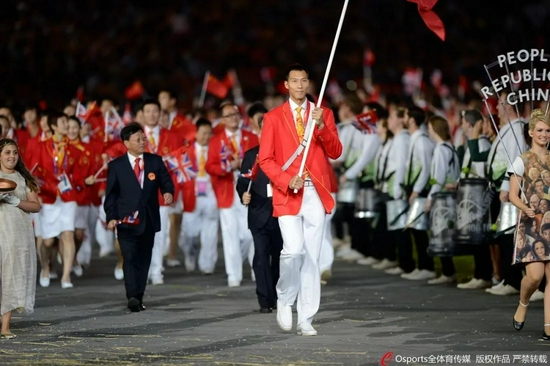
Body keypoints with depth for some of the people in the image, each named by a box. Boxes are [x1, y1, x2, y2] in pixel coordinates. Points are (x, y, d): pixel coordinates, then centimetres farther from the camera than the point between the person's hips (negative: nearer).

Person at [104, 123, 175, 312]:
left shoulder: (155, 161, 8)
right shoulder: (116, 166, 2)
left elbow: (166, 182, 9)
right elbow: (110, 194, 2)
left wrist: (168, 193, -14)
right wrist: (111, 217, -8)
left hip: (149, 220, 3)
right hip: (126, 220, -3)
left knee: (144, 259, 7)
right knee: (130, 258, -15)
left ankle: (138, 298, 13)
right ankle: (133, 297, -24)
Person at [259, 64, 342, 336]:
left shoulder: (324, 114, 10)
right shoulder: (273, 117, 5)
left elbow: (335, 153, 2)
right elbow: (265, 159, 1)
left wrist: (321, 126, -13)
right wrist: (287, 180, -14)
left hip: (316, 193, 2)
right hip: (287, 194, -2)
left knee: (312, 257, 2)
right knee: (294, 250, -18)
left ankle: (306, 320, 7)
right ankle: (284, 300, 8)